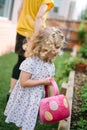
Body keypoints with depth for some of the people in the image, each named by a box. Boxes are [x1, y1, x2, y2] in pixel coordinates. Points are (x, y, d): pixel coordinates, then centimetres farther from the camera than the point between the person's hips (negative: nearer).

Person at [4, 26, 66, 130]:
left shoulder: (51, 65, -2)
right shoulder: (30, 62, -26)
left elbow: (50, 85, 7)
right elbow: (23, 83, -27)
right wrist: (43, 81, -24)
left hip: (38, 100, 6)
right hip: (25, 101, -6)